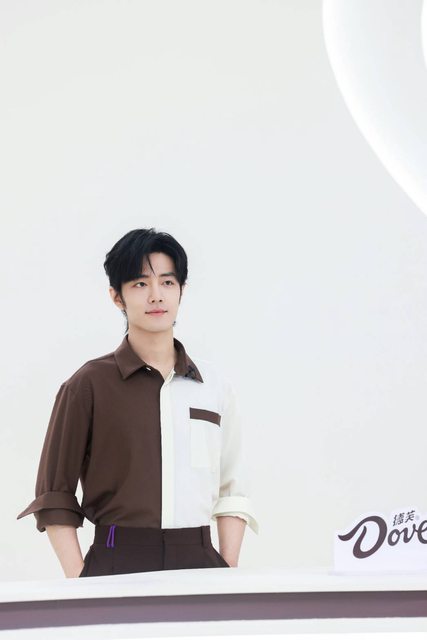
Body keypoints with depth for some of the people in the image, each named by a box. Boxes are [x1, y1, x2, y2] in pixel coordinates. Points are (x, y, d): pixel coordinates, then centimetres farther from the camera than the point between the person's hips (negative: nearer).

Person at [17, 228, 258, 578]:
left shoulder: (214, 383, 11)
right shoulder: (90, 383, 2)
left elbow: (232, 491, 14)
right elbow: (54, 494, 1)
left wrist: (230, 575, 3)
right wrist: (79, 582, -8)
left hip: (199, 562, 3)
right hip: (119, 563, -3)